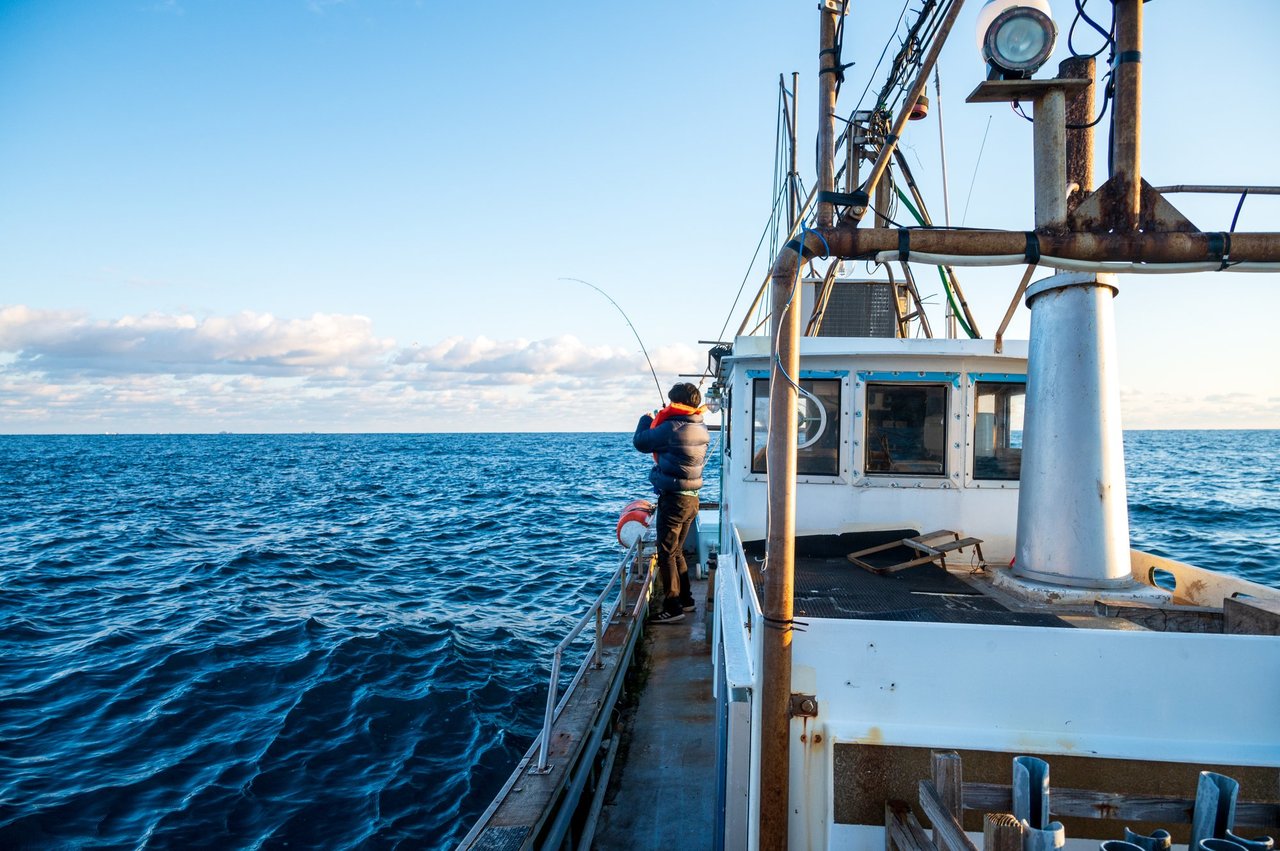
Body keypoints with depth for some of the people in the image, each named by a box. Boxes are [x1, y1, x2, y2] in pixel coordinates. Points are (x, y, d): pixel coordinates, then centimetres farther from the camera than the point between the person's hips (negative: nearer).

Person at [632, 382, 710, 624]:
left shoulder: (672, 427, -19)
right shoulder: (700, 429, 8)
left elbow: (640, 442, -8)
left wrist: (646, 419, 10)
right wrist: (659, 421, 20)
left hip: (673, 499, -9)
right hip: (691, 498, 9)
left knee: (666, 553, -1)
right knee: (676, 551, 20)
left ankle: (672, 608, 1)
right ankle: (685, 599, 27)